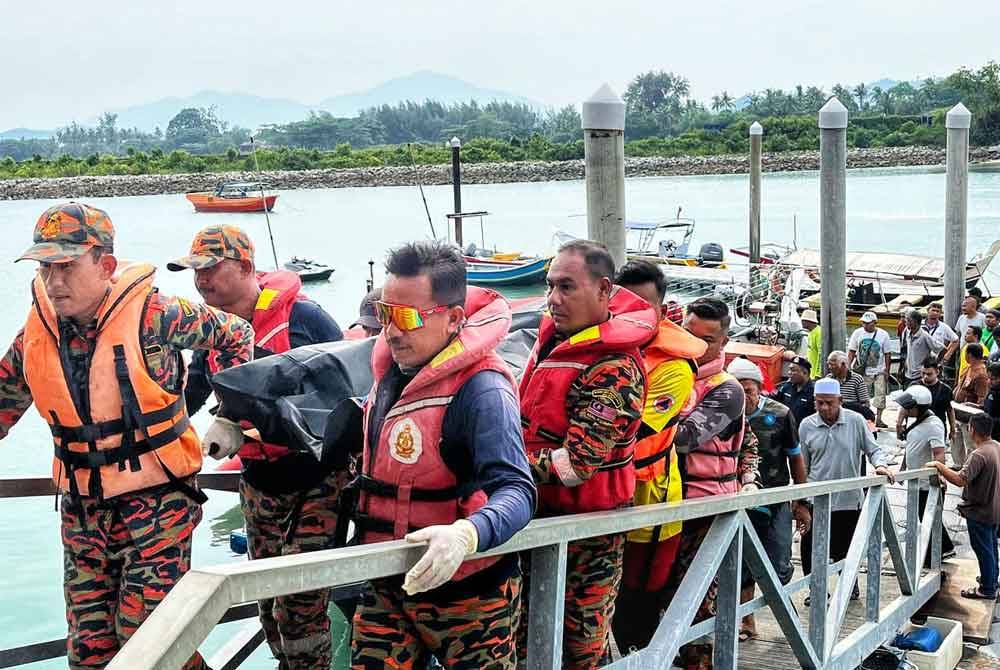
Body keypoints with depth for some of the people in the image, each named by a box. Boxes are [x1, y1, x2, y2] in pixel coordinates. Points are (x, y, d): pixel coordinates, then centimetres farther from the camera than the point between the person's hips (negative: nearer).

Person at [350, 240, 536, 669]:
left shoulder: (480, 389, -22)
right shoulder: (392, 369, 5)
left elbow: (516, 490, -32)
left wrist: (465, 534, -49)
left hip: (467, 598, -7)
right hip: (388, 587, 7)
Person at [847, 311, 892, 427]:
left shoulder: (883, 334, -4)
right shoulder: (857, 333, -2)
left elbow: (887, 354, 1)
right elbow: (851, 352, 3)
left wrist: (886, 370, -2)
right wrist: (848, 366, -6)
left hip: (879, 371, -1)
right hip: (862, 371, 1)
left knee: (880, 394, -6)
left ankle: (878, 419, 2)